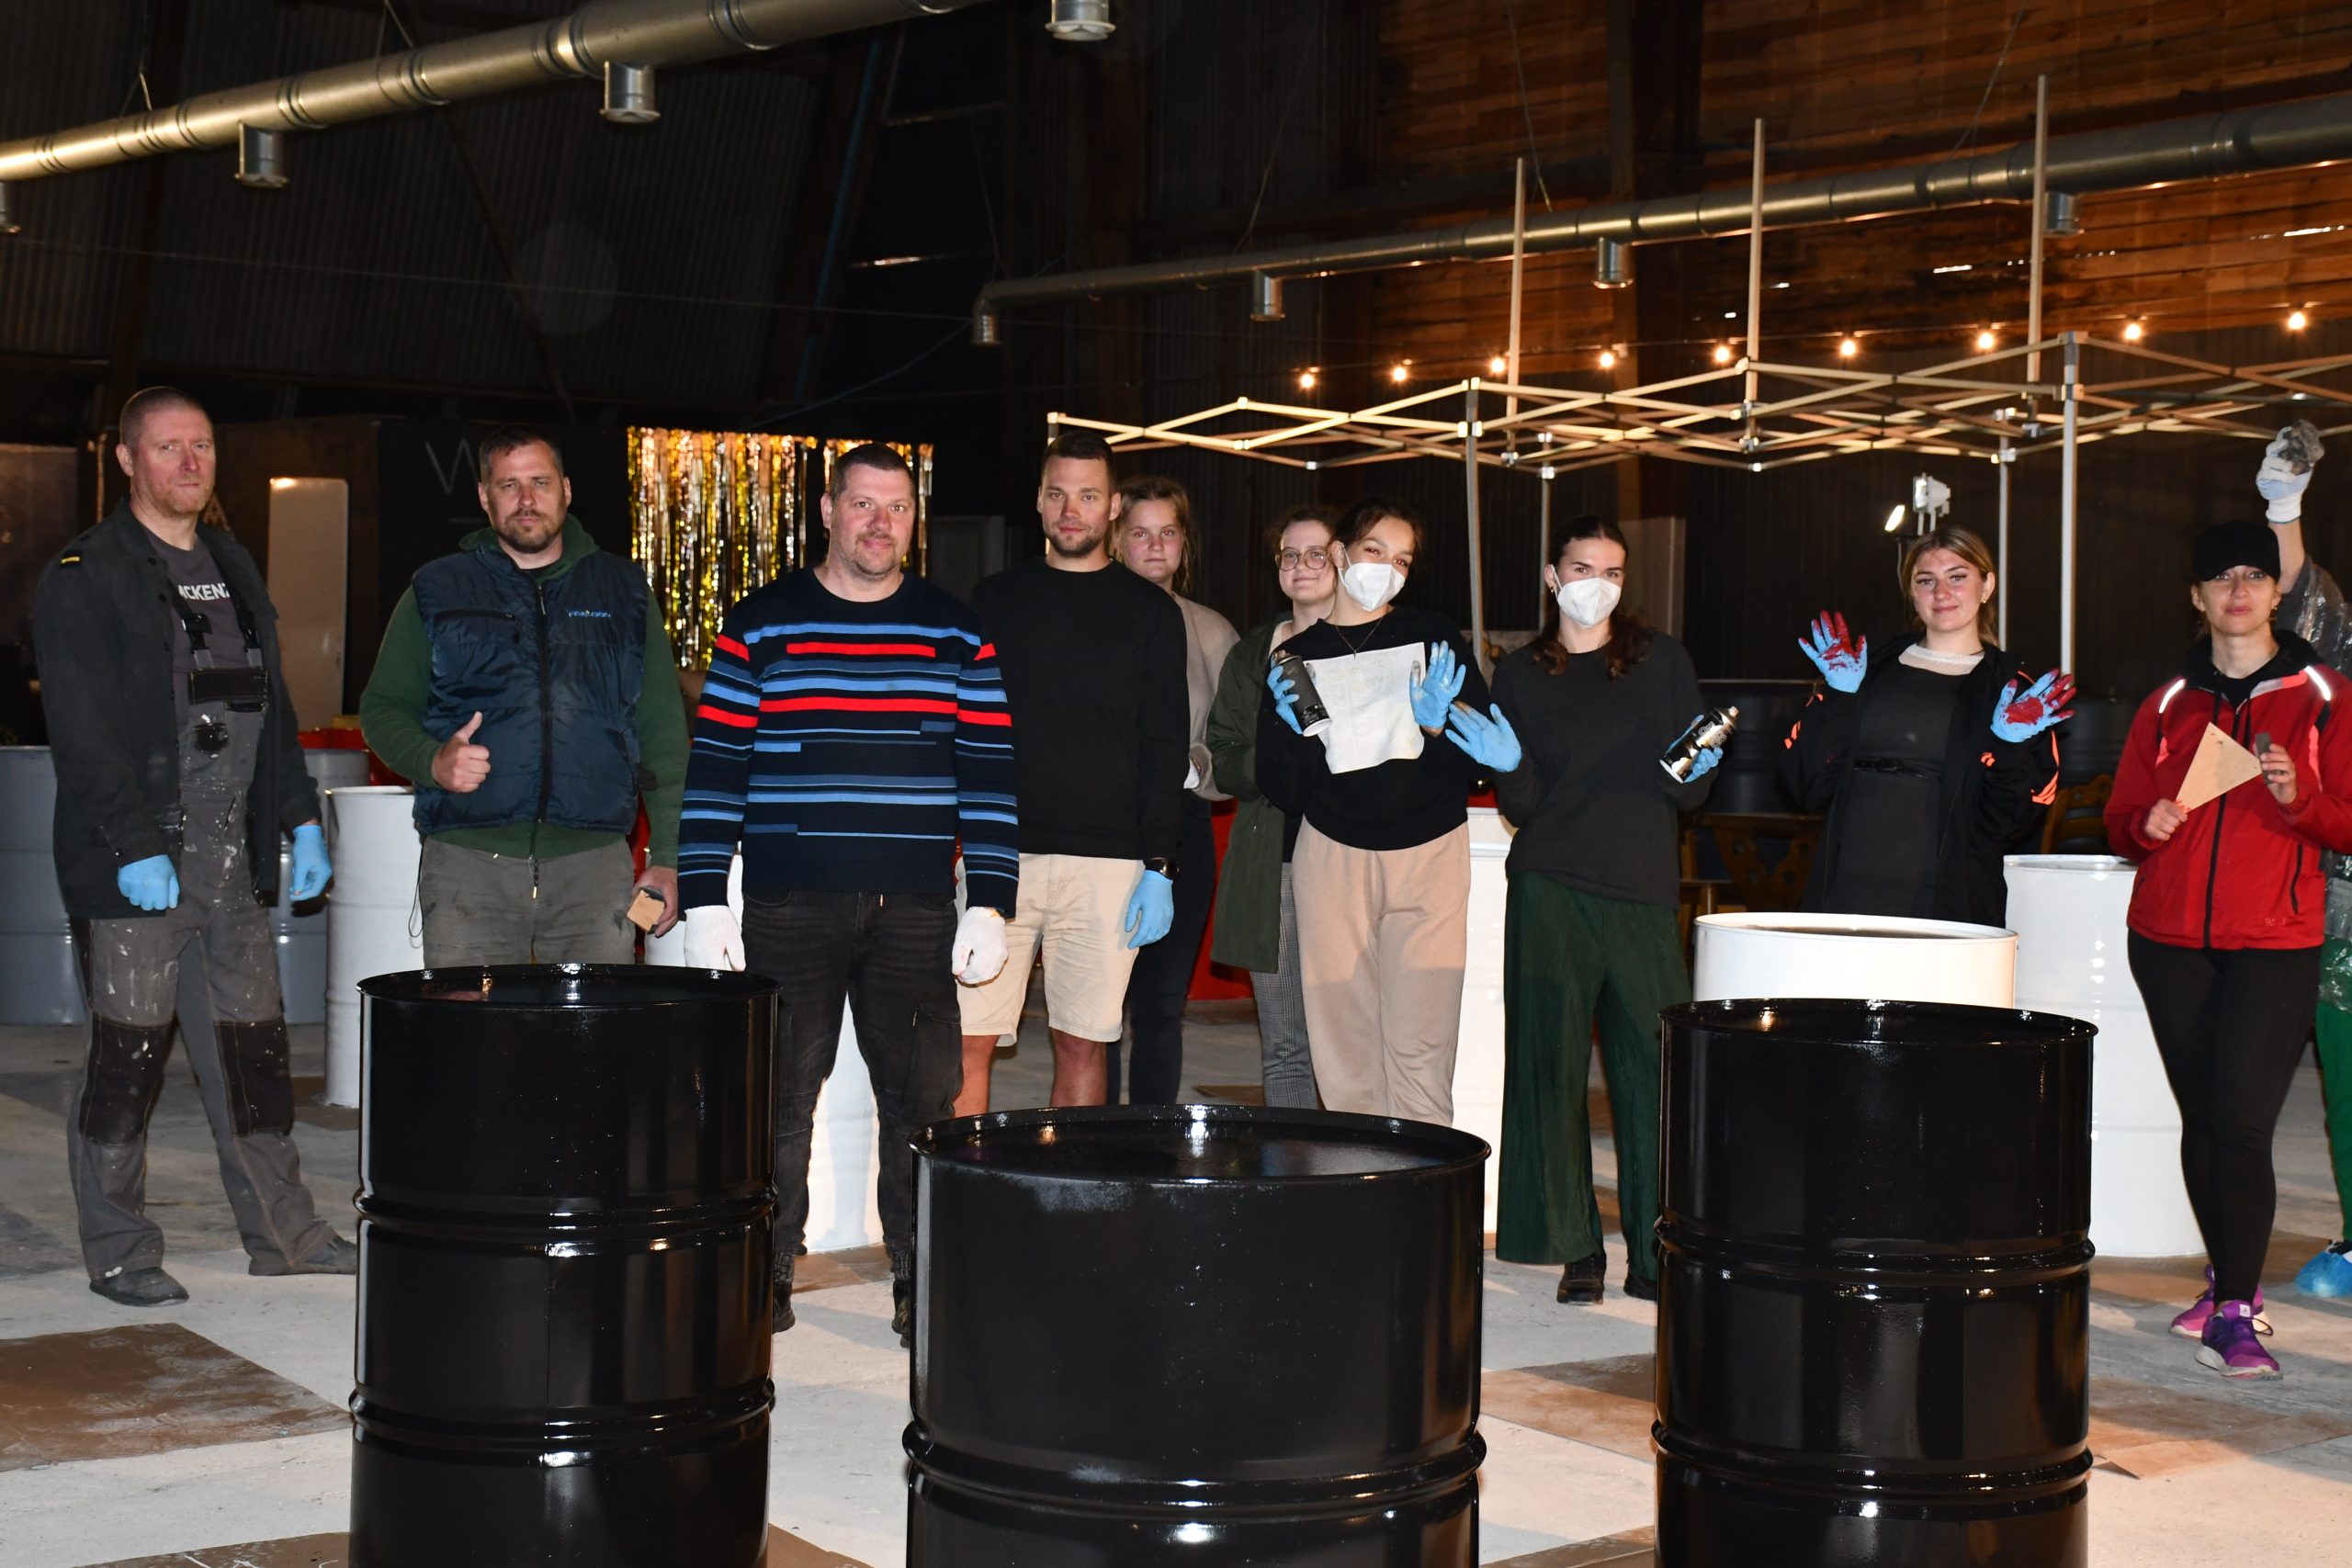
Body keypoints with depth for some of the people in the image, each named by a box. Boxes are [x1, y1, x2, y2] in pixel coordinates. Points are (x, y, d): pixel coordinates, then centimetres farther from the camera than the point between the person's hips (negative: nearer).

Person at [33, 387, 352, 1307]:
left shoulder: (232, 567, 17)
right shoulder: (83, 577, -5)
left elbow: (271, 705, 22)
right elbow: (83, 730, -12)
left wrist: (301, 818, 14)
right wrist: (134, 846, -19)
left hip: (233, 854, 6)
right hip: (135, 859, -6)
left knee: (253, 1048, 9)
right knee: (127, 1054, -1)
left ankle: (284, 1238, 16)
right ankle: (118, 1254, 11)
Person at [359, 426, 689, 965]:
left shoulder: (623, 591, 14)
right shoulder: (437, 591, 11)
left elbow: (662, 730, 14)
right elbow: (383, 708, 13)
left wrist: (667, 856, 7)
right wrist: (432, 762, -9)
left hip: (594, 863, 1)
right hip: (467, 863, -1)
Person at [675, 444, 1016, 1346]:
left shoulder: (956, 635, 9)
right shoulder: (760, 627, 5)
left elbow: (988, 773, 7)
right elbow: (714, 768, 3)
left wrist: (988, 903, -1)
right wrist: (704, 899, -4)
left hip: (916, 912, 1)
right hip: (787, 906, -1)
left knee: (923, 1098, 0)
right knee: (778, 1095, 3)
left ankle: (920, 1282, 10)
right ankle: (765, 1274, 16)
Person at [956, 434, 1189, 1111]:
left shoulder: (1150, 612, 7)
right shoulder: (996, 600, 11)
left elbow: (1164, 747, 4)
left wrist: (1160, 867, -3)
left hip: (1107, 862, -1)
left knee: (1083, 1044, 3)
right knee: (967, 1042, -4)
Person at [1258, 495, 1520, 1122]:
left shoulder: (1432, 637, 6)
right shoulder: (1295, 657, 9)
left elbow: (1485, 757, 4)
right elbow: (1282, 791, 8)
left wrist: (1436, 724, -14)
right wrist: (1291, 729, -10)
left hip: (1430, 858, -1)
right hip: (1333, 857, 1)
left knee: (1420, 1052, -8)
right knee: (1342, 1052, -3)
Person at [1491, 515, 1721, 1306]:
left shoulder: (1661, 660, 12)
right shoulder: (1518, 676, 12)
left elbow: (1695, 791, 10)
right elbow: (1518, 803, 7)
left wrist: (1692, 771, -11)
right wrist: (1502, 760, -12)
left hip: (1643, 887, 0)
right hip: (1550, 890, 0)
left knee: (1651, 1069, -5)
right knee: (1549, 1063, -3)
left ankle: (1655, 1250, 4)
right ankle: (1576, 1247, 4)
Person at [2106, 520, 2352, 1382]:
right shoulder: (2168, 706, 12)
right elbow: (2121, 822, 14)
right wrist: (2147, 824, -8)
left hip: (2275, 942, -3)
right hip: (2172, 939, 4)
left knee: (2242, 1121, -14)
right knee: (2201, 1118, 8)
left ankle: (2234, 1314, -10)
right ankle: (2230, 1285, 22)